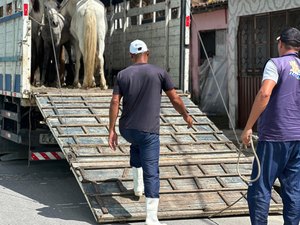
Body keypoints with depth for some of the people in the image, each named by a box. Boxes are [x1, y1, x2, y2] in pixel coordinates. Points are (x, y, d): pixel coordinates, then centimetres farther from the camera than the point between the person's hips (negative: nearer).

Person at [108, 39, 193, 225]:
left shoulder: (122, 75, 4)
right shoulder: (159, 73, -2)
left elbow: (115, 103, -2)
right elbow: (175, 99, 2)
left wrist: (112, 130, 0)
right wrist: (186, 116, 19)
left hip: (126, 129, 4)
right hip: (149, 131, -4)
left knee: (136, 146, 38)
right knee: (151, 173, -4)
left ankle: (138, 185, 35)